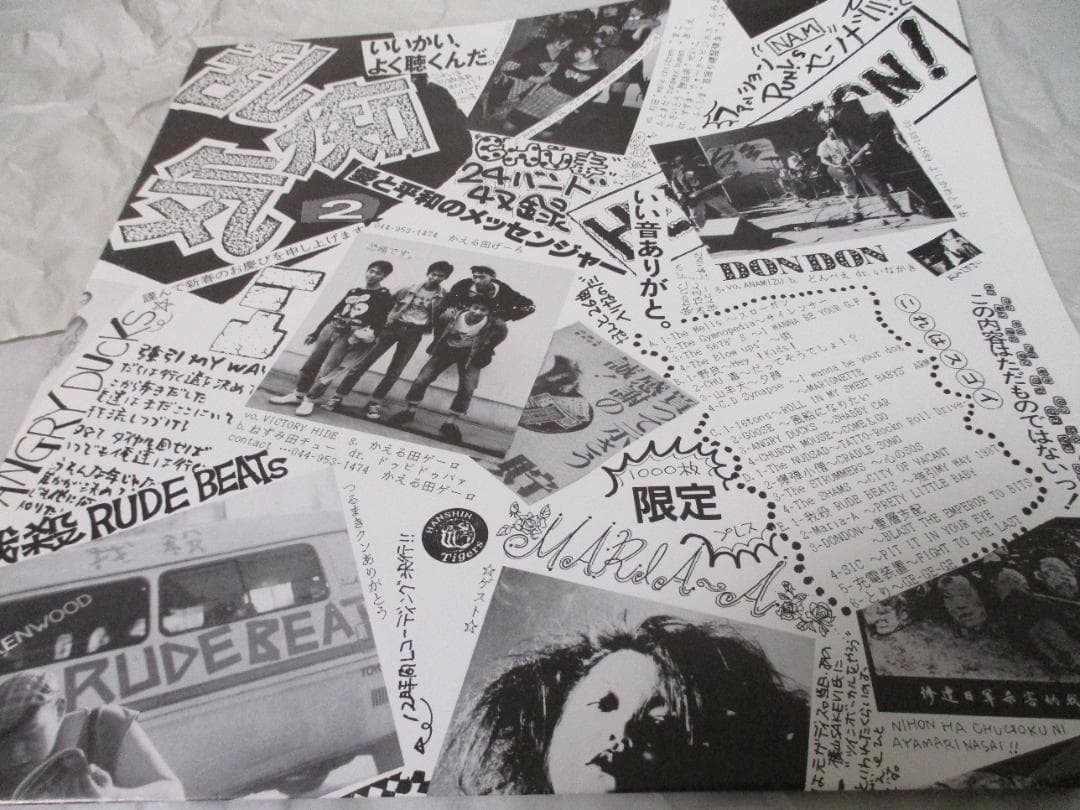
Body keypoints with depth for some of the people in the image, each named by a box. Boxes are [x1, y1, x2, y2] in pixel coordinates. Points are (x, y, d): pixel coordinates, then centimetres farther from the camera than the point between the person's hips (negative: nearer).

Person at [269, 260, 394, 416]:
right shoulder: (354, 291, 22)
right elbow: (334, 311, 22)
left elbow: (380, 321, -8)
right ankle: (298, 394, 11)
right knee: (312, 361, 3)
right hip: (332, 327, 6)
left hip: (350, 334, -6)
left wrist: (371, 334, -28)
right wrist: (315, 333, 21)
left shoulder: (384, 296, 4)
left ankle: (309, 400, -10)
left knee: (328, 367, -15)